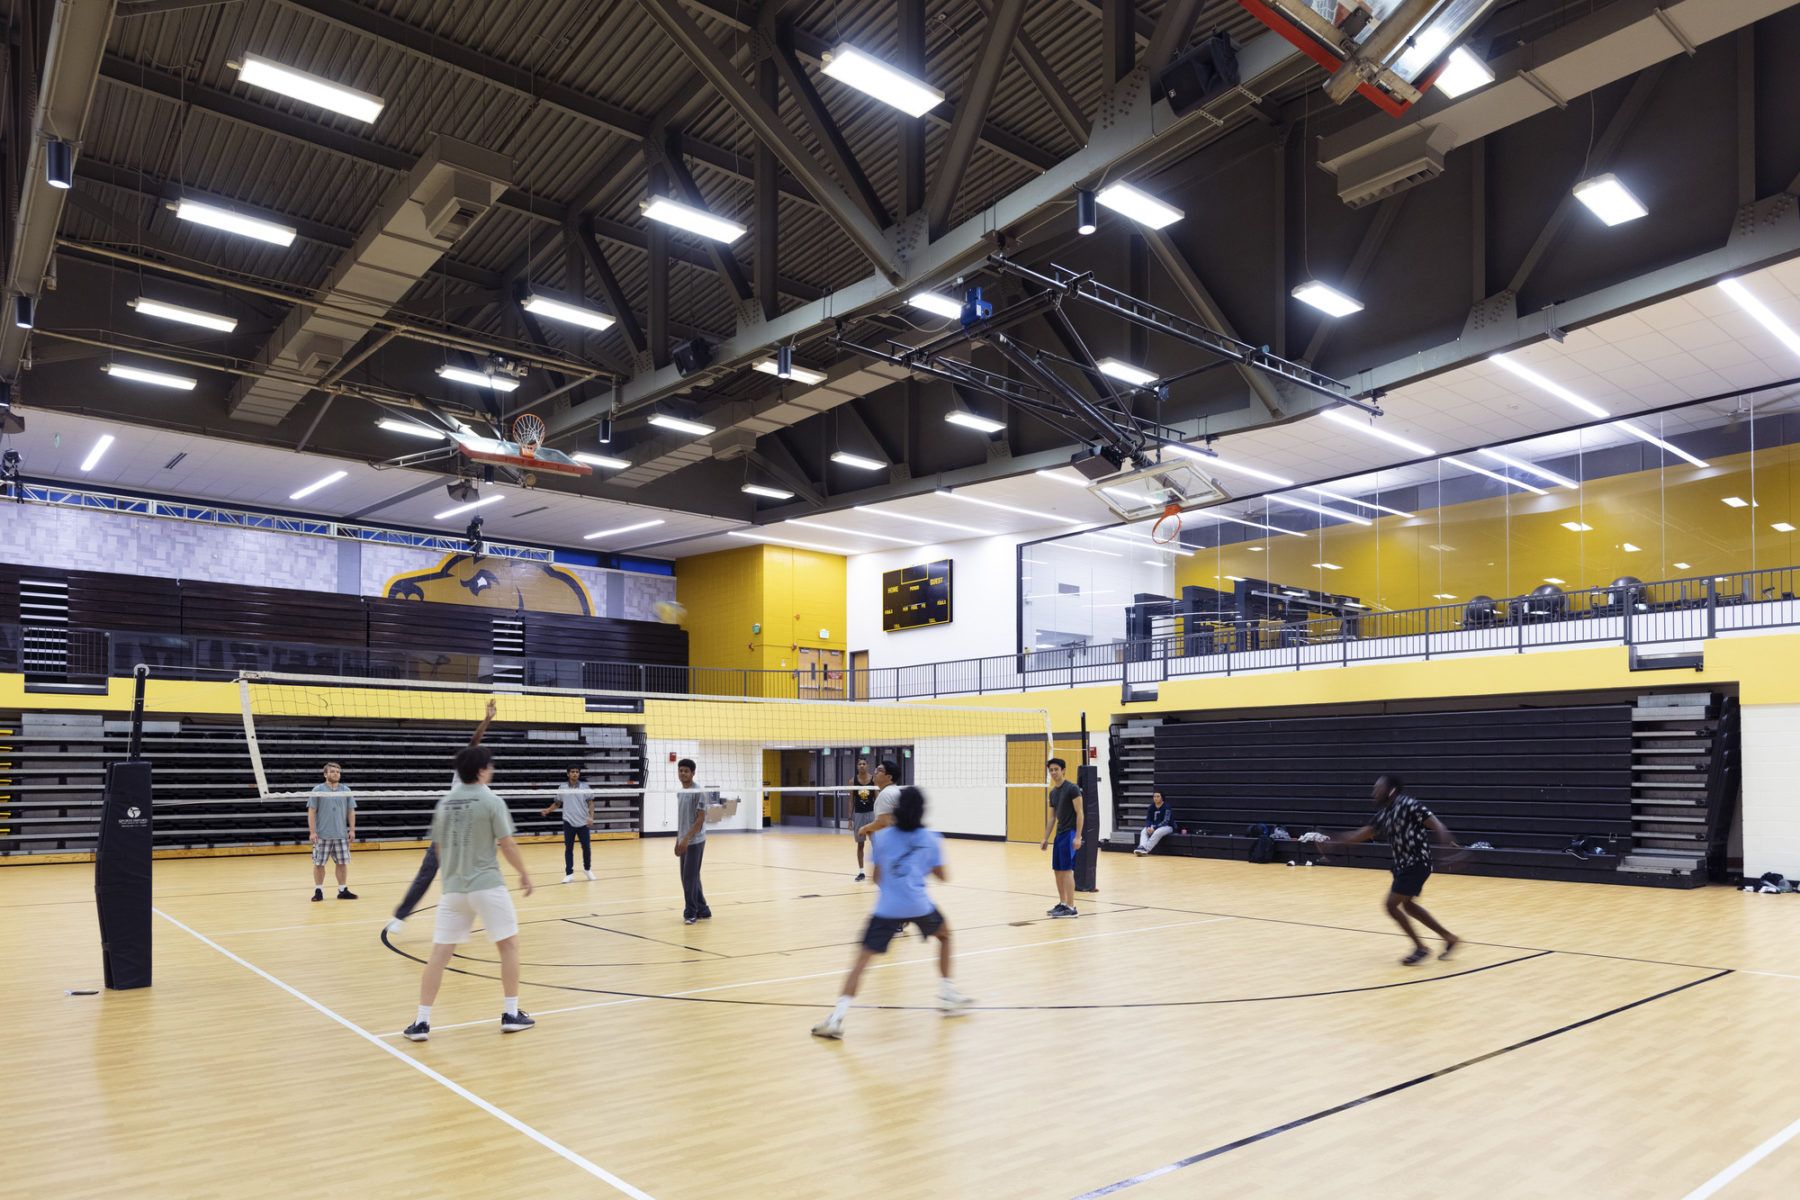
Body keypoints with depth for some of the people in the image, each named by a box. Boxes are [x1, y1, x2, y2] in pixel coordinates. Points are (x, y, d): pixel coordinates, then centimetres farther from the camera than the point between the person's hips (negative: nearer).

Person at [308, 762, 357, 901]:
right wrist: (312, 832, -9)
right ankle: (319, 891, 12)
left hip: (341, 835, 3)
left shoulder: (346, 790, 9)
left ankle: (343, 890, 12)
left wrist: (352, 830, 4)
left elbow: (351, 811, 11)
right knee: (319, 863, 1)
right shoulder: (318, 790, 0)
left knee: (342, 863, 3)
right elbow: (311, 812, -2)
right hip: (322, 835, -3)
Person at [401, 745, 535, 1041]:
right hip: (487, 885, -4)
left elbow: (439, 847, 16)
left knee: (439, 953, 7)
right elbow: (507, 844, -9)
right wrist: (523, 873, 4)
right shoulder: (491, 801, -8)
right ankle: (511, 1014, 13)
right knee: (509, 944, 10)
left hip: (452, 887, 5)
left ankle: (422, 1022, 5)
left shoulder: (444, 803, 7)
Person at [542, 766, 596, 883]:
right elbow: (557, 802, 14)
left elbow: (590, 803, -2)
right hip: (568, 822, 1)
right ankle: (569, 874, 3)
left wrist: (591, 817, -16)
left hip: (583, 823, -1)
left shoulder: (585, 788, 1)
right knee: (568, 848, -1)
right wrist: (548, 810, -3)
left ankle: (587, 869, 25)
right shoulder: (562, 788, 5)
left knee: (586, 848, 2)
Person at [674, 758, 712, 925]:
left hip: (695, 841, -8)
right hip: (684, 842, 8)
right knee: (689, 878, 11)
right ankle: (703, 911, 19)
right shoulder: (679, 793, 13)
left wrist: (686, 838, -19)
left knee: (689, 878, -7)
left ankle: (690, 913, 0)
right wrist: (677, 841, 17)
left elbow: (701, 818, -14)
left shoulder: (698, 792, -11)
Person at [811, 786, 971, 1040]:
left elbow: (877, 878, 12)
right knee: (944, 935, 30)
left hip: (887, 908, 0)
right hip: (919, 906, 0)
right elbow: (942, 877, 11)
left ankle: (838, 1017, -16)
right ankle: (947, 994, 33)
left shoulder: (884, 838, 8)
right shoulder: (931, 839, 5)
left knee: (861, 958, -1)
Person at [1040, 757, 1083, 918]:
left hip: (1071, 833, -8)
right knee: (1057, 870, 9)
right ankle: (1062, 904, 18)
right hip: (1060, 834, 8)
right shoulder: (1052, 792, 14)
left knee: (1067, 870, -10)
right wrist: (1045, 839, 17)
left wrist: (1078, 837, -19)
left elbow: (1079, 813, -13)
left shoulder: (1072, 788, -10)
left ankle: (1071, 908, -7)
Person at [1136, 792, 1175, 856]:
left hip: (1167, 826, -6)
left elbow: (1166, 821, -22)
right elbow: (1148, 819, 3)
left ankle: (1146, 849, -39)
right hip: (1154, 826, 6)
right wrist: (1148, 827, -19)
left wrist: (1154, 828, -29)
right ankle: (1142, 847, -41)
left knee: (1157, 833, -36)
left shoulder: (1166, 807, -16)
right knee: (1144, 831, -20)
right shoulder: (1151, 807, 2)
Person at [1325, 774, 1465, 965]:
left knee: (1392, 905, -8)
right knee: (1407, 905, 19)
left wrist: (1448, 843, -37)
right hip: (1403, 864, 9)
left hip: (1417, 863, -9)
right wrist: (1333, 841, 10)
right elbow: (1364, 833, 14)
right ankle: (1449, 938, 31)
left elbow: (1435, 824, -21)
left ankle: (1420, 948, 5)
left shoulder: (1407, 805, -16)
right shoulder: (1383, 813, 9)